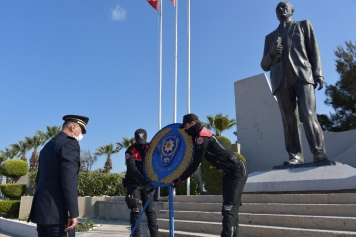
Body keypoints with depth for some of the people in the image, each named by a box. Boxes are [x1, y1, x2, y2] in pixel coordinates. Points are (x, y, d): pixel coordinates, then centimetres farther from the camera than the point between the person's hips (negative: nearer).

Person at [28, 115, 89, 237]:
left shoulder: (48, 145, 18)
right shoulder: (70, 144, -9)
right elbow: (69, 180, -18)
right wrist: (73, 213, -19)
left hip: (41, 209, 9)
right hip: (57, 212, -9)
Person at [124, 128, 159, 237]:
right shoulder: (130, 151, -15)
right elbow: (132, 170, -28)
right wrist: (145, 183, -39)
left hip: (147, 184, 3)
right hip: (133, 184, -3)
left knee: (150, 210, 0)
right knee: (136, 211, -8)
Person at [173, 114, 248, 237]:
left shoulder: (202, 137, -17)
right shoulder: (201, 137, 11)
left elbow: (195, 163, -19)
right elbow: (193, 161, 16)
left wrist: (180, 178, -11)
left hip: (237, 171, -10)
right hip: (230, 172, 10)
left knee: (229, 210, -15)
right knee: (231, 209, 13)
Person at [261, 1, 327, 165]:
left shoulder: (304, 25, 23)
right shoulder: (270, 37, 27)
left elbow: (314, 50, 12)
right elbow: (264, 65, 20)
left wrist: (318, 74, -2)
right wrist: (271, 54, -2)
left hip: (302, 75, -2)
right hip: (281, 80, 2)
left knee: (309, 115, -15)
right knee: (289, 120, -6)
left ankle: (319, 152, -13)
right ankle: (295, 155, -8)